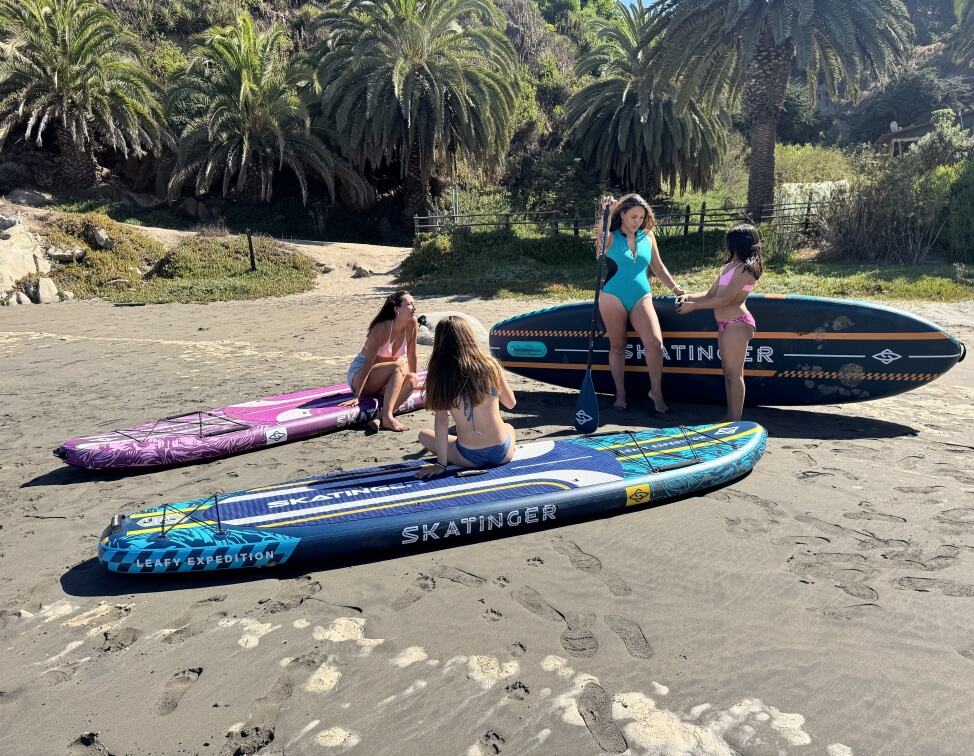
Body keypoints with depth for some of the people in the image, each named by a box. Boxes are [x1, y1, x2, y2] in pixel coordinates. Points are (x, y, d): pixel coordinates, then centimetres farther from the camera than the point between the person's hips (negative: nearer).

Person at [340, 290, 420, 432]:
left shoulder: (412, 325, -8)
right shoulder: (382, 329, -24)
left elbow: (412, 356, 5)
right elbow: (368, 363, -27)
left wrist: (412, 381, 14)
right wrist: (357, 397, -30)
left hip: (379, 380, 7)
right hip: (358, 374, -6)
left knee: (413, 380, -21)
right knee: (400, 366, -30)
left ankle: (380, 418, -31)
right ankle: (387, 418, -39)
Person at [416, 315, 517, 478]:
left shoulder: (439, 374, -11)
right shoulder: (490, 364, -7)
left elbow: (441, 420, -10)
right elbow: (511, 403, 5)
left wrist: (441, 463, -5)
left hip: (470, 458, -2)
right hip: (503, 454, 3)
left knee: (424, 434, 24)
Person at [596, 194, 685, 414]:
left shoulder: (647, 236, 8)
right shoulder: (611, 237, -3)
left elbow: (658, 267, 16)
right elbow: (600, 232, -28)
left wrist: (677, 289, 12)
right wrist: (607, 212, -45)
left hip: (641, 297, 3)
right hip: (613, 297, -2)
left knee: (655, 343, -12)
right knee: (618, 346, 5)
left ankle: (656, 392, 2)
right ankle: (620, 394, 16)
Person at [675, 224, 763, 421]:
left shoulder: (746, 268, -12)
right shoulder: (729, 266, 16)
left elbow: (725, 299, -18)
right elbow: (710, 294, 17)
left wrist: (694, 306, -15)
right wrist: (689, 296, 0)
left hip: (737, 323, -9)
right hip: (724, 323, 9)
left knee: (734, 374, -6)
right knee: (728, 372, 12)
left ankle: (735, 420, -1)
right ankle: (730, 417, 20)